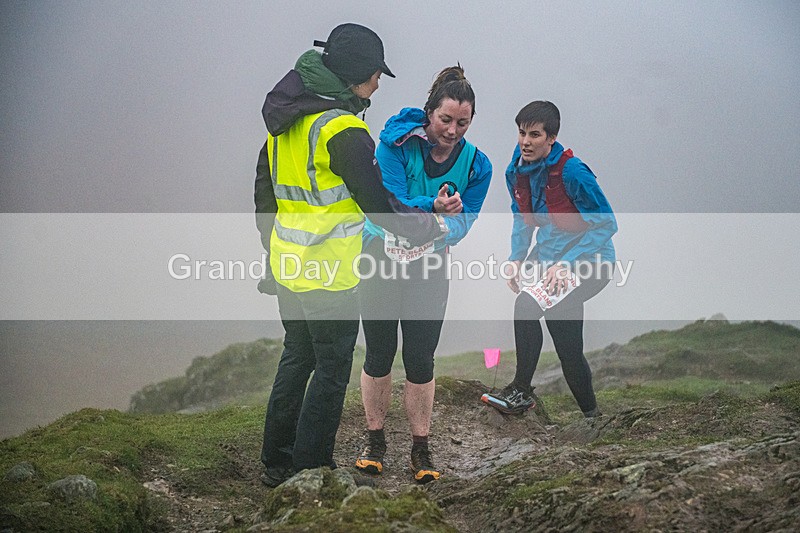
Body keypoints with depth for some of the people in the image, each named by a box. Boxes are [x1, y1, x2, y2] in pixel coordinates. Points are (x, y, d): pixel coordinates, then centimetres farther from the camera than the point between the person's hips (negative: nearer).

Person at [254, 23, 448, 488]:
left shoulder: (286, 121, 8)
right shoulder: (343, 130, -19)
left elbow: (264, 193, 16)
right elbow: (378, 202, -15)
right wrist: (430, 227, -1)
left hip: (288, 266, 9)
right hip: (329, 275, -9)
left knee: (296, 358, 20)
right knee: (332, 371, 3)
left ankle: (277, 463, 28)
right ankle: (310, 470, 10)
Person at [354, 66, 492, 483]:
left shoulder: (476, 164, -8)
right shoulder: (396, 144, -16)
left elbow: (461, 225, -11)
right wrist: (432, 207, -41)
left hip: (429, 266, 1)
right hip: (380, 259, -1)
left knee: (420, 359, 1)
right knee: (379, 354, 5)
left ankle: (421, 448, 15)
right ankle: (375, 440, 21)